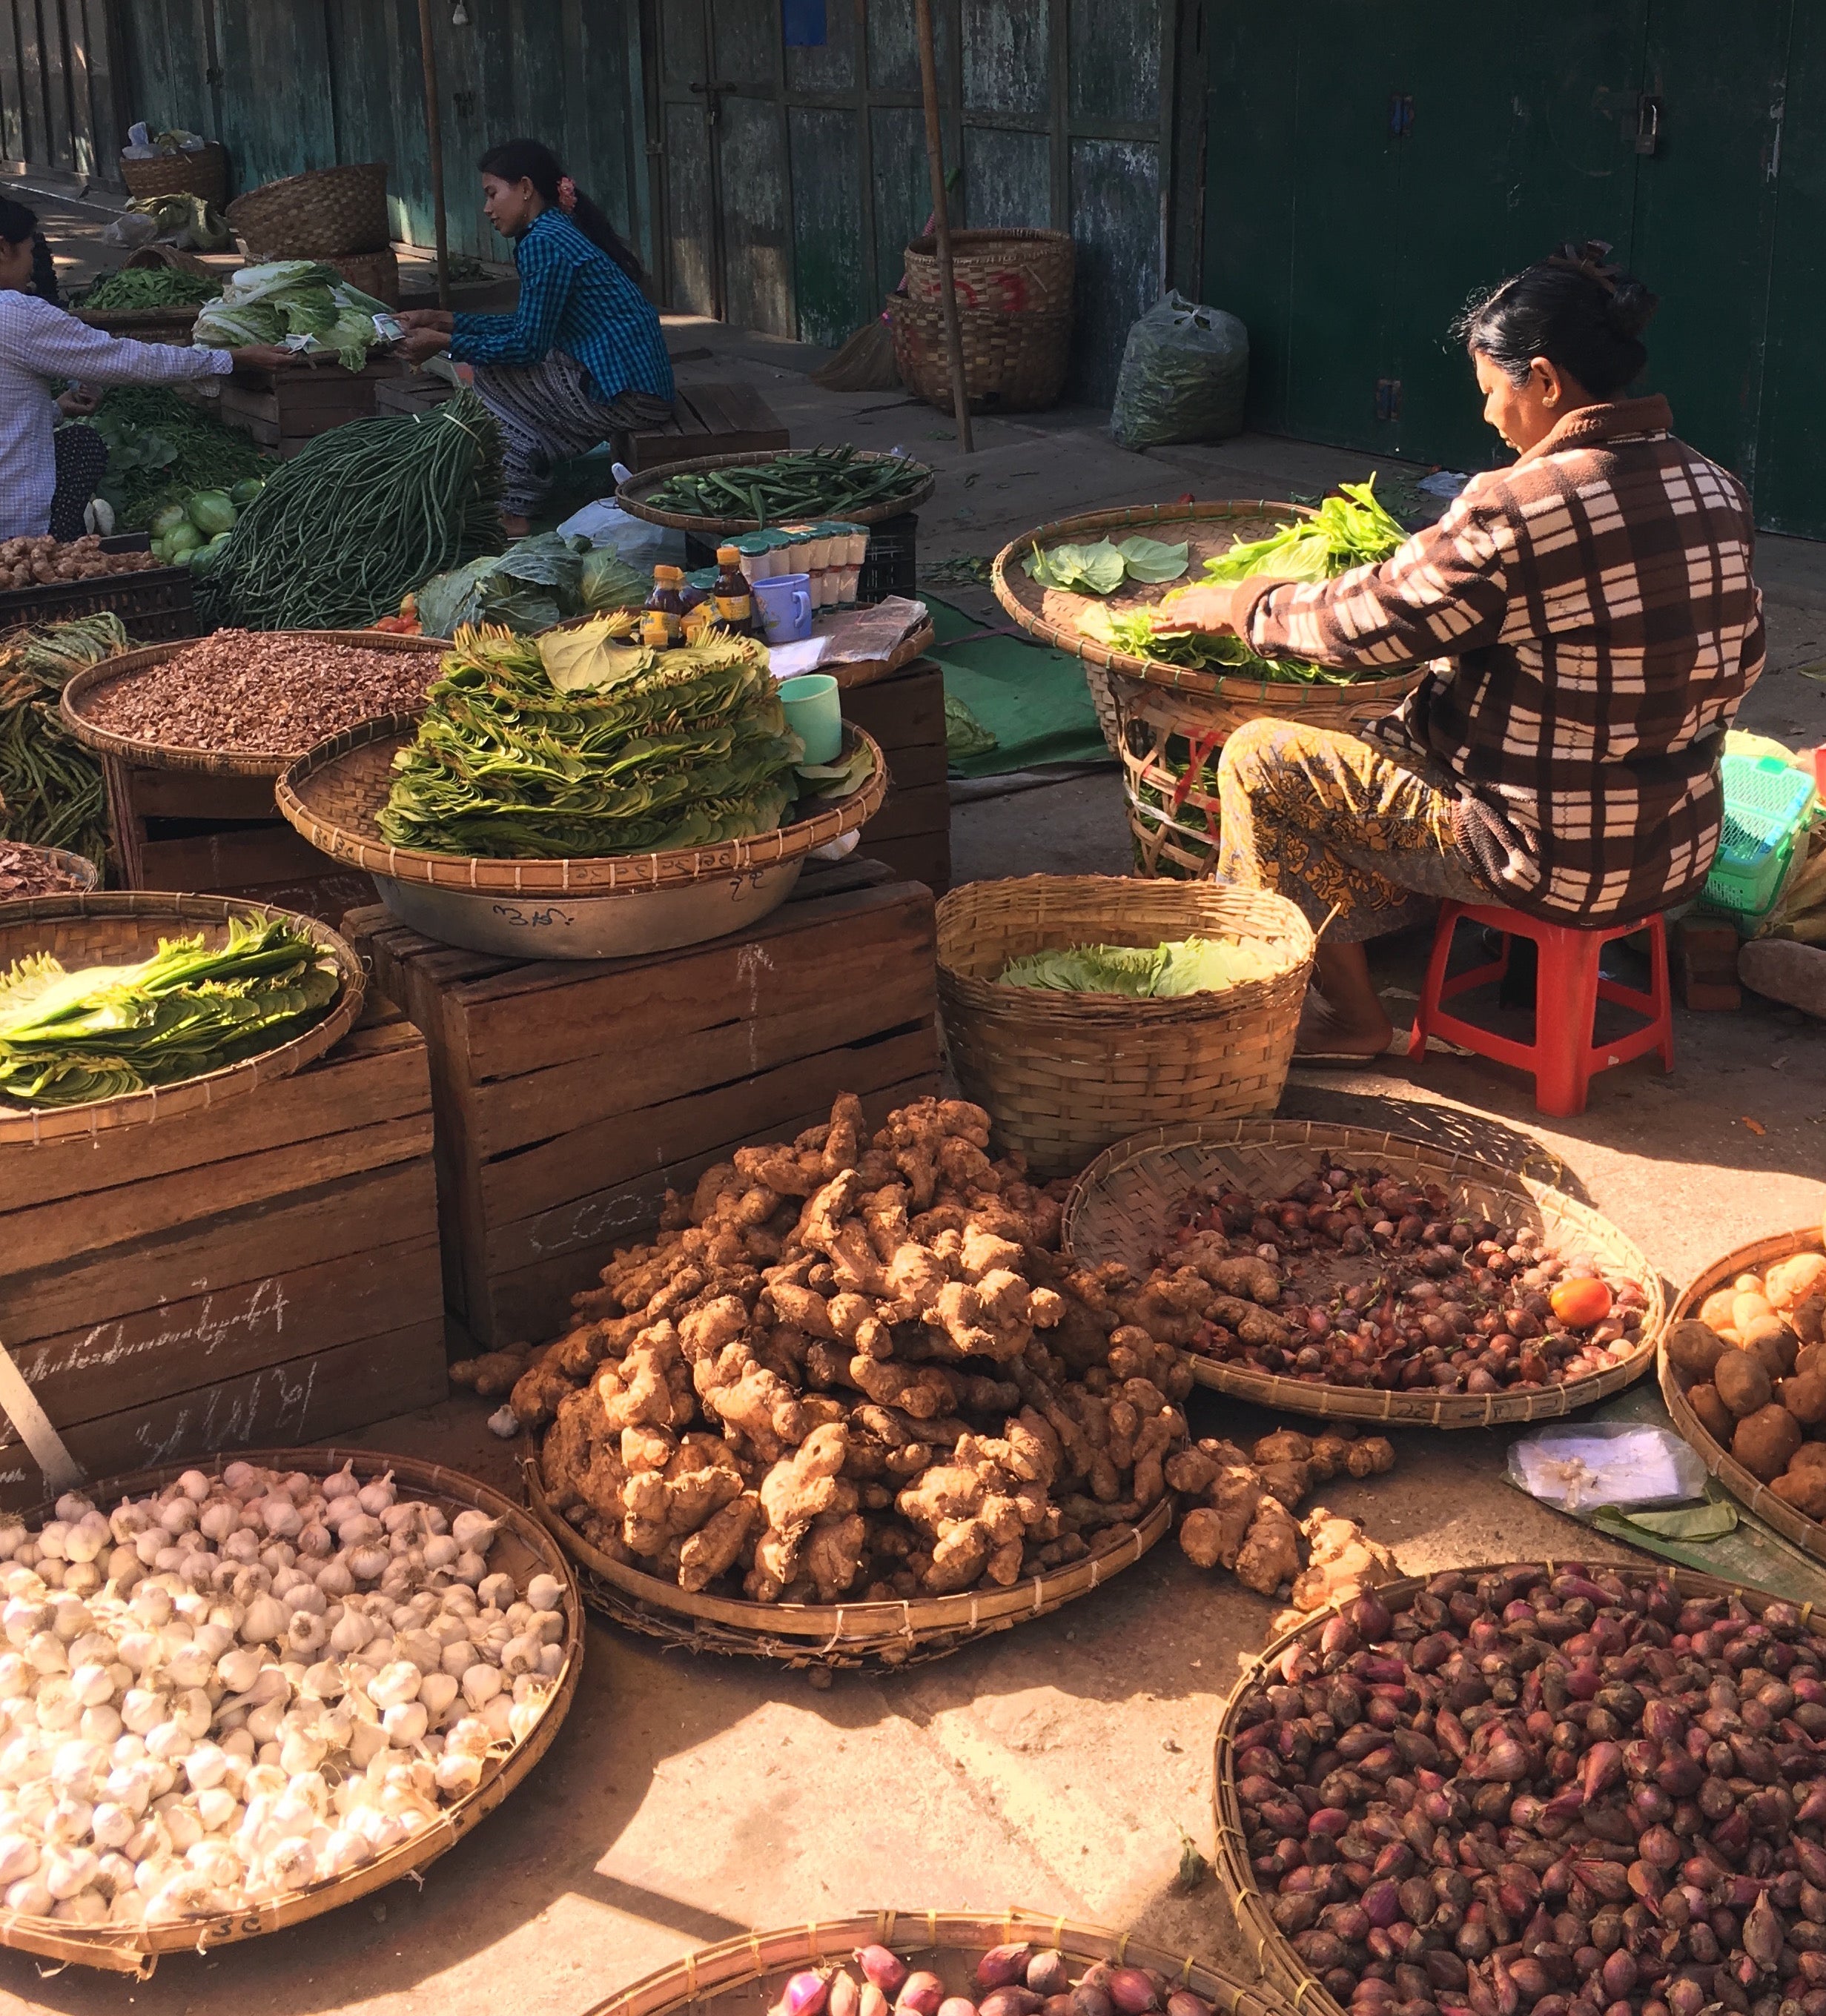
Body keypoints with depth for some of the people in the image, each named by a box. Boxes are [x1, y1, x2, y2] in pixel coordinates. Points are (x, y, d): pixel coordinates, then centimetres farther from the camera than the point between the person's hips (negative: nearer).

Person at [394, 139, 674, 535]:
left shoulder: (544, 243, -14)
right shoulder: (561, 231, 16)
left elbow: (527, 344, -14)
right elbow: (527, 326, 20)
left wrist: (443, 343, -5)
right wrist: (443, 320, 18)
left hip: (625, 394, -10)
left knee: (488, 375, -3)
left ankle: (515, 516, 8)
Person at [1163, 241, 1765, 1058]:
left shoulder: (1515, 509, -24)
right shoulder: (1717, 490, 0)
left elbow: (1364, 622, -14)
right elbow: (1738, 667, 11)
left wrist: (1234, 605, 3)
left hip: (1555, 860, -9)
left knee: (1259, 760, 3)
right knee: (1402, 737, 29)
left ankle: (1348, 1012, 17)